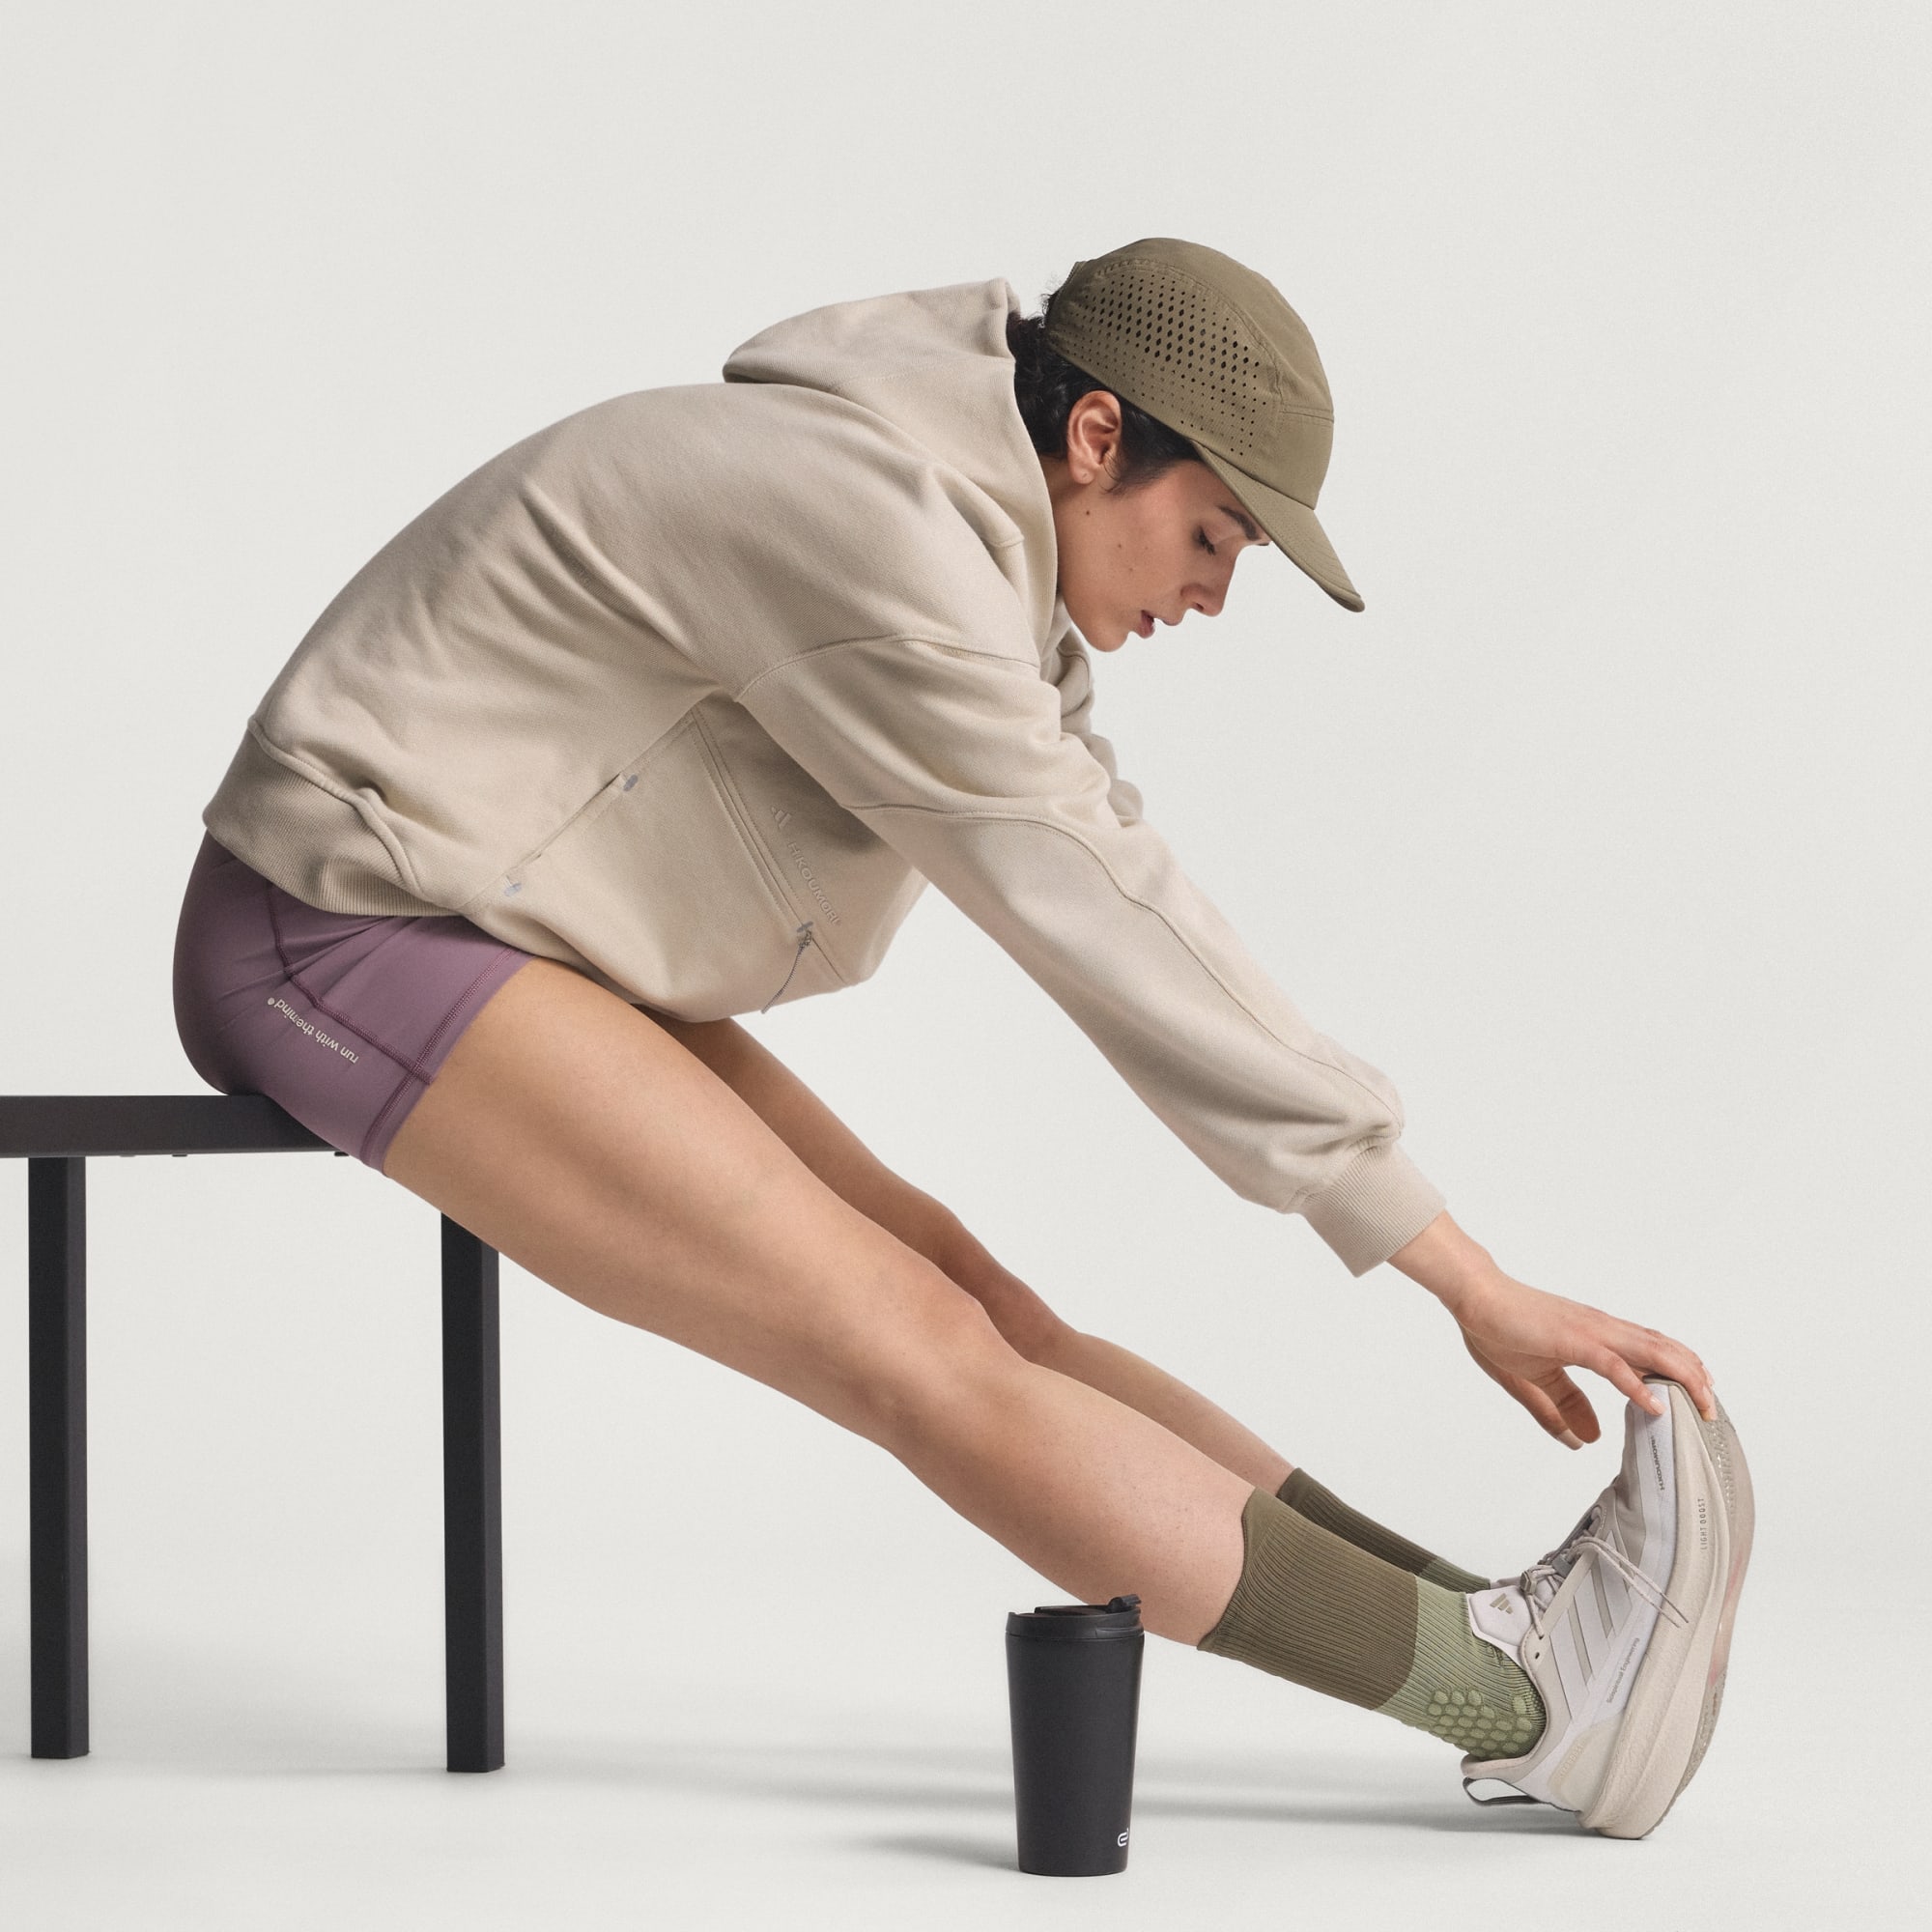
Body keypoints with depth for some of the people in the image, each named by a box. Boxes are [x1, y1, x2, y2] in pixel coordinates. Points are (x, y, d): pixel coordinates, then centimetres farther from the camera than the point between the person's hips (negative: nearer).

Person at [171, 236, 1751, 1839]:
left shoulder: (974, 542, 9)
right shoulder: (883, 543, -23)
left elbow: (1124, 912, 6)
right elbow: (1118, 942, -22)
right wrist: (1478, 1284, -17)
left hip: (497, 931, 10)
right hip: (347, 939, -9)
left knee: (961, 1291, -3)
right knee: (914, 1348, -17)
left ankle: (1495, 1630, -10)